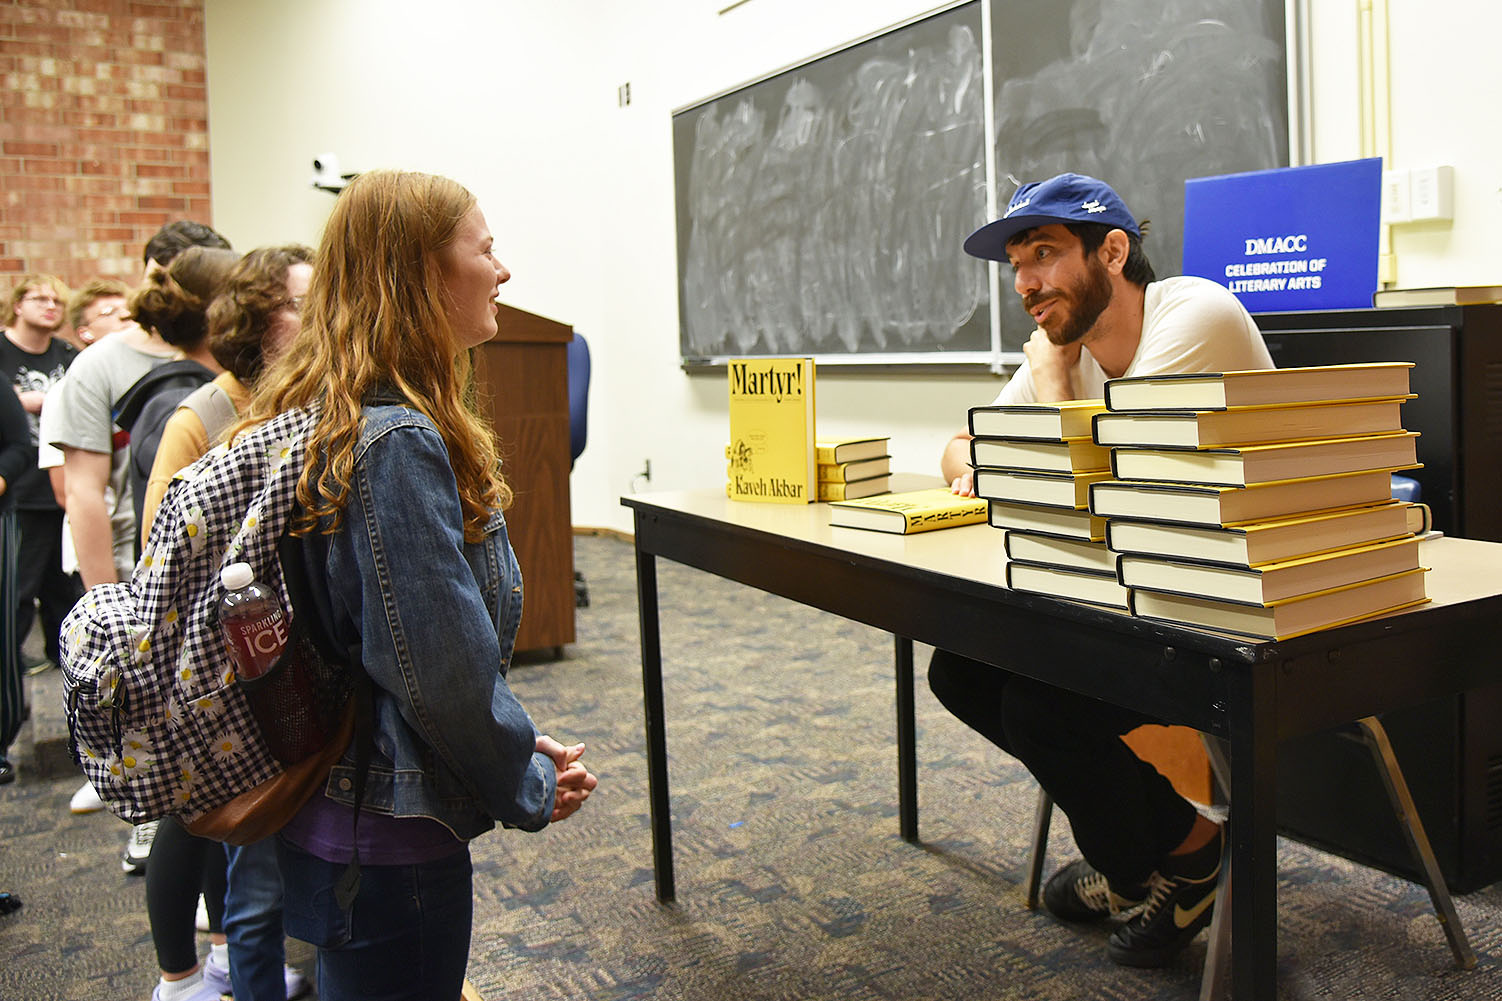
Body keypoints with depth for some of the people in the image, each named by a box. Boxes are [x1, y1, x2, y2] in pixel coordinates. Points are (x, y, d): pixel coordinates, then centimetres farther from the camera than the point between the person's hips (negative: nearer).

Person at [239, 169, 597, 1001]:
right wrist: (529, 791, -9)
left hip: (328, 802, 10)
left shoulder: (323, 418, 5)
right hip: (389, 838, -9)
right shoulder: (398, 442, -26)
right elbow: (442, 664, -26)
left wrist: (514, 742, 9)